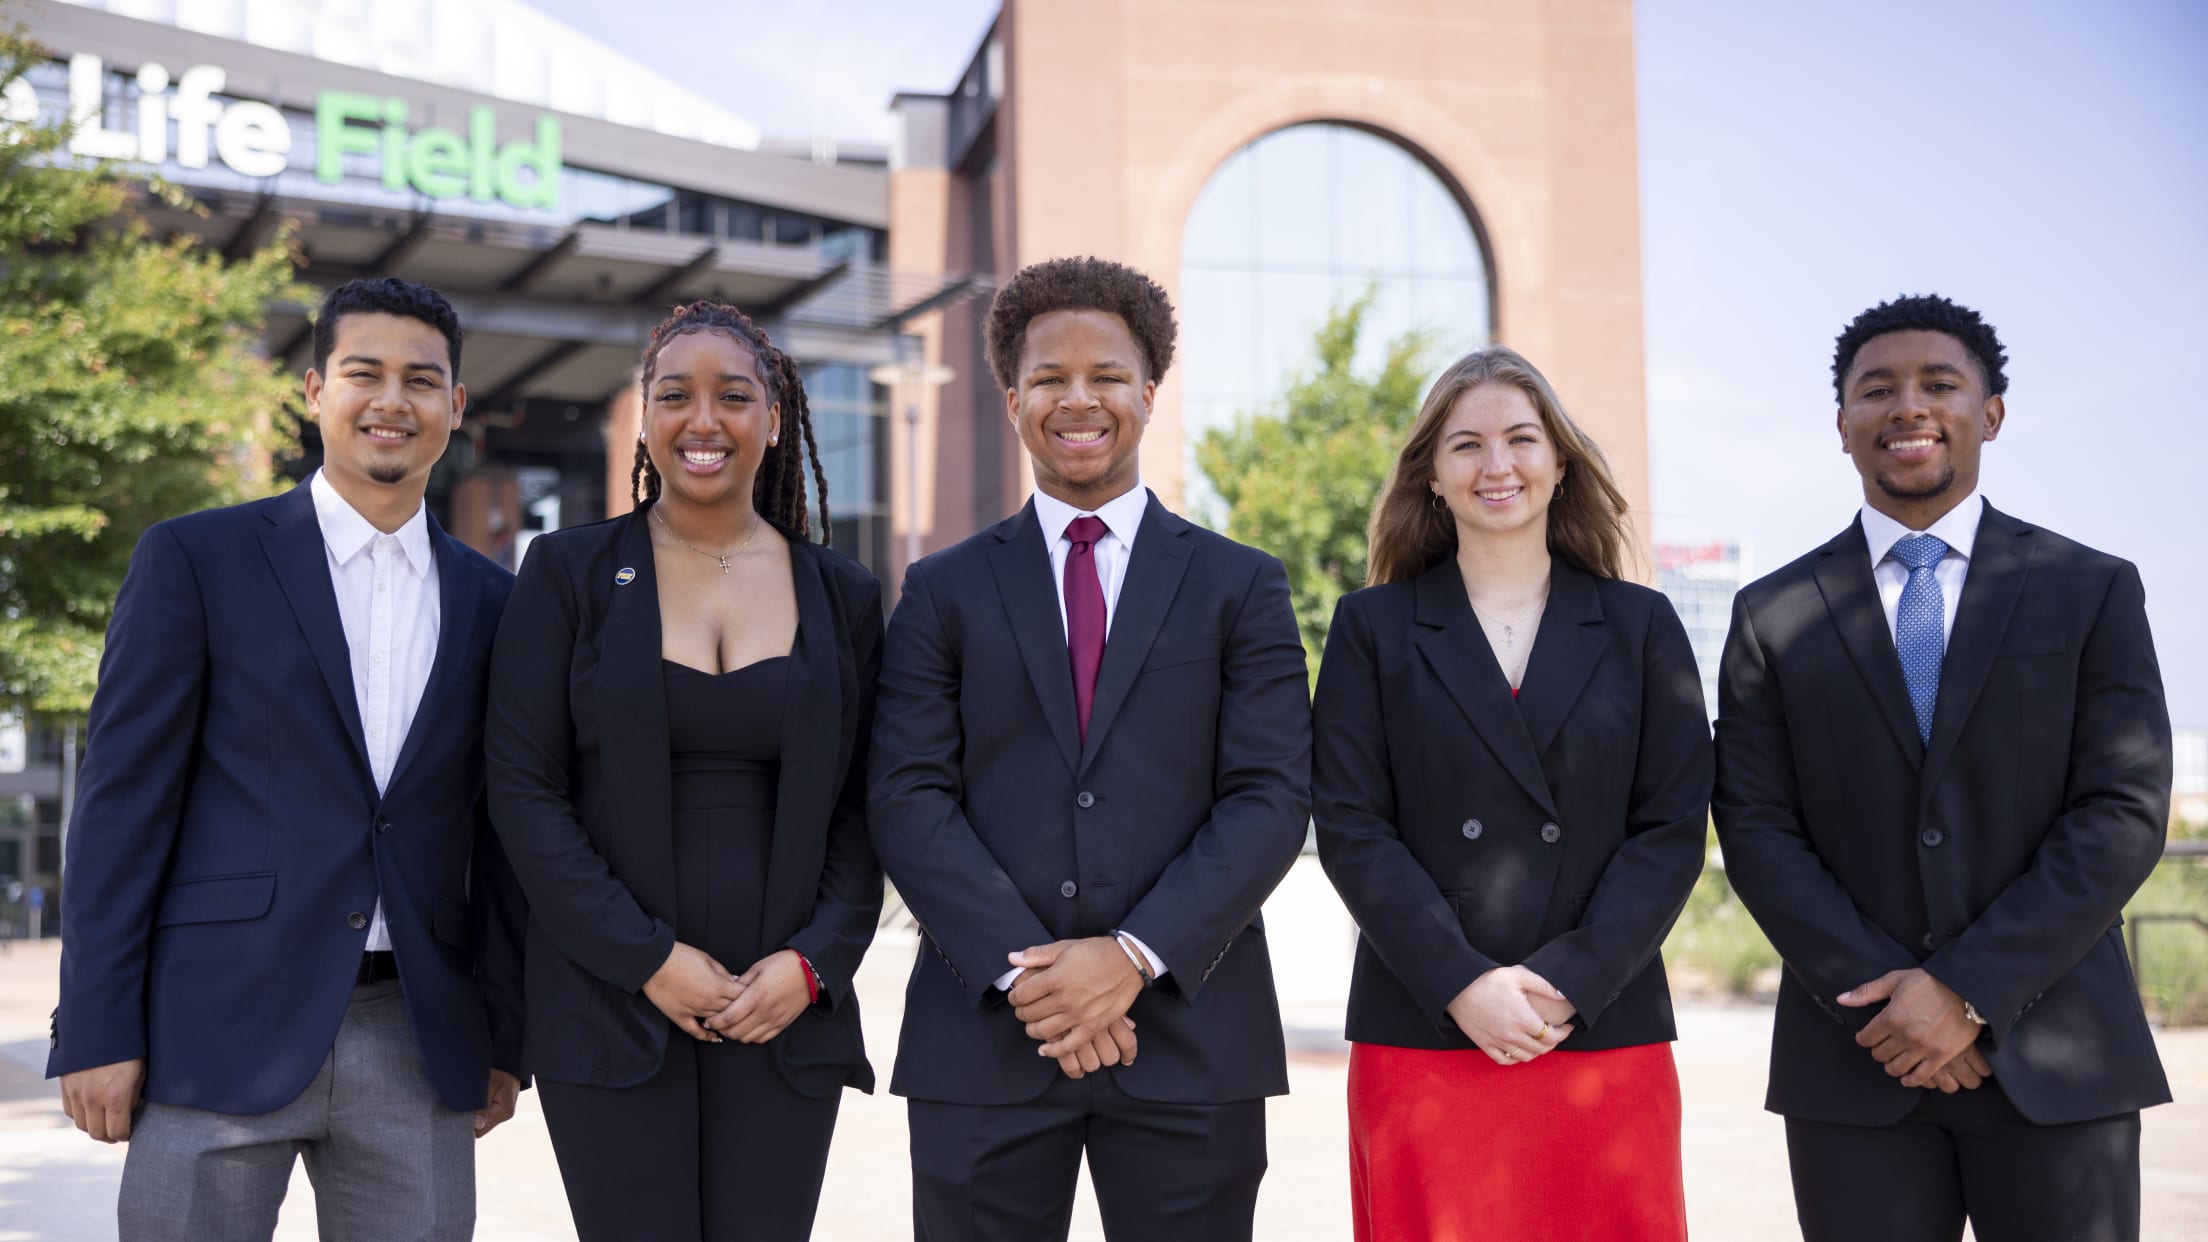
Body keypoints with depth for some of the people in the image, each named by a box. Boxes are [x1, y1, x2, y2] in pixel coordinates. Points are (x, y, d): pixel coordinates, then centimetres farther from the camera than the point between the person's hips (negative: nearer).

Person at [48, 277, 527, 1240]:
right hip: (222, 1030, -3)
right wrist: (95, 1031, -7)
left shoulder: (488, 600, 11)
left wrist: (503, 1039, 11)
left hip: (417, 1042, 3)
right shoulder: (195, 559, 1)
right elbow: (122, 800, -2)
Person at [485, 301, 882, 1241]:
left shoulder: (843, 596, 9)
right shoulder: (570, 572, 3)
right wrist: (647, 959, -10)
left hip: (785, 1011, 2)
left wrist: (813, 962, -7)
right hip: (610, 1010, -1)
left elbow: (863, 807, 9)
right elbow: (522, 790, -2)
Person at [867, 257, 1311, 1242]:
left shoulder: (1240, 587, 8)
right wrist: (1021, 969, -12)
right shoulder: (944, 592, 9)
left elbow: (1271, 799, -1)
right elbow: (907, 799, 0)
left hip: (1190, 1031, 0)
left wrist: (1136, 956, -13)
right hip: (983, 1037, 0)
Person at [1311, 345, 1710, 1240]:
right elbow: (1349, 827, 0)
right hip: (1421, 1043, -1)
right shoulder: (1373, 627, 7)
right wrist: (1462, 983, -12)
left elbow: (1674, 828, 3)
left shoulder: (1640, 626, 9)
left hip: (1605, 1031, 1)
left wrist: (1571, 983, -9)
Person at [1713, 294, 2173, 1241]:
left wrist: (1969, 991, -11)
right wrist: (1879, 993, -10)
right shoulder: (1773, 617, 7)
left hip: (2055, 1057, 0)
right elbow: (1756, 829, 1)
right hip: (1856, 1066, 1)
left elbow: (2124, 812, -3)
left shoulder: (2094, 592, 5)